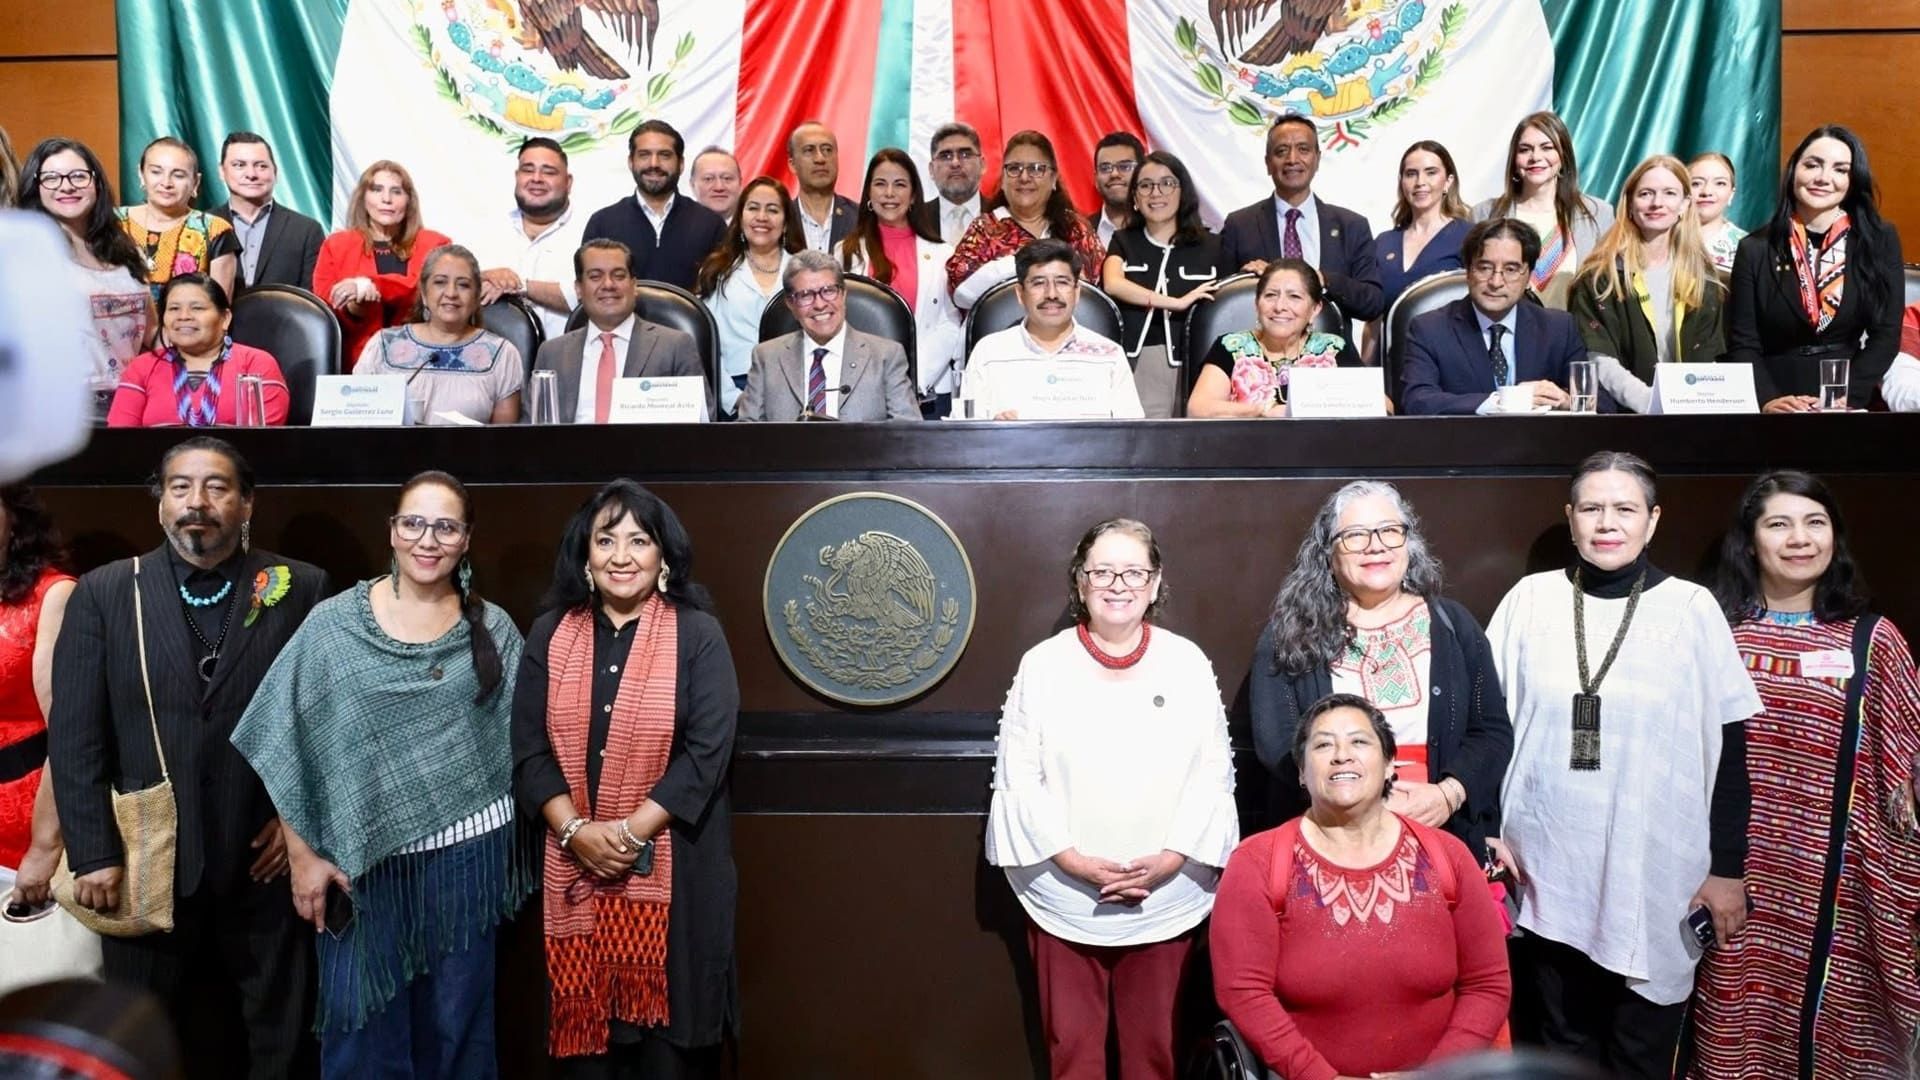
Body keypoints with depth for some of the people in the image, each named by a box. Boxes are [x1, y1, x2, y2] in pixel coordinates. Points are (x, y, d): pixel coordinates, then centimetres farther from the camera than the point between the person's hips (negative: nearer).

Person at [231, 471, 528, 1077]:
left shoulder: (494, 630, 1)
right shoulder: (333, 624, -4)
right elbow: (286, 747, -2)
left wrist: (512, 854, 4)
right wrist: (302, 856, -4)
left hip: (466, 853, 1)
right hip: (363, 858, -1)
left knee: (456, 1025, 12)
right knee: (358, 1026, 8)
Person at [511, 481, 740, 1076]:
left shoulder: (698, 636, -3)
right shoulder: (551, 635, 6)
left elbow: (707, 752, -10)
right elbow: (529, 749, 2)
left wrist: (632, 833, -16)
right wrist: (576, 831, -12)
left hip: (672, 869, -2)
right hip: (574, 870, 3)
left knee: (667, 1027, 5)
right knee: (583, 1023, 10)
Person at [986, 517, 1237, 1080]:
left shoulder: (1188, 663, 0)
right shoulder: (1042, 665, -4)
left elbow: (1213, 772, -1)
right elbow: (1018, 776, -5)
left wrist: (1171, 858, -12)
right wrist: (1074, 860, -13)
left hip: (1166, 897, 1)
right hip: (1065, 896, 0)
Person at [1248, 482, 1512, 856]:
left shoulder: (1452, 625, 6)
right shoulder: (1290, 633, -2)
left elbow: (1493, 730, 4)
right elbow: (1277, 741, -9)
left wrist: (1448, 794, -13)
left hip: (1440, 839, 2)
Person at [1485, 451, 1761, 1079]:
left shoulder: (1692, 609, -2)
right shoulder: (1530, 599, 1)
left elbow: (1728, 747, 1)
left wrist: (1729, 868, 0)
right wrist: (1489, 830, 1)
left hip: (1655, 874, -1)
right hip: (1549, 872, 1)